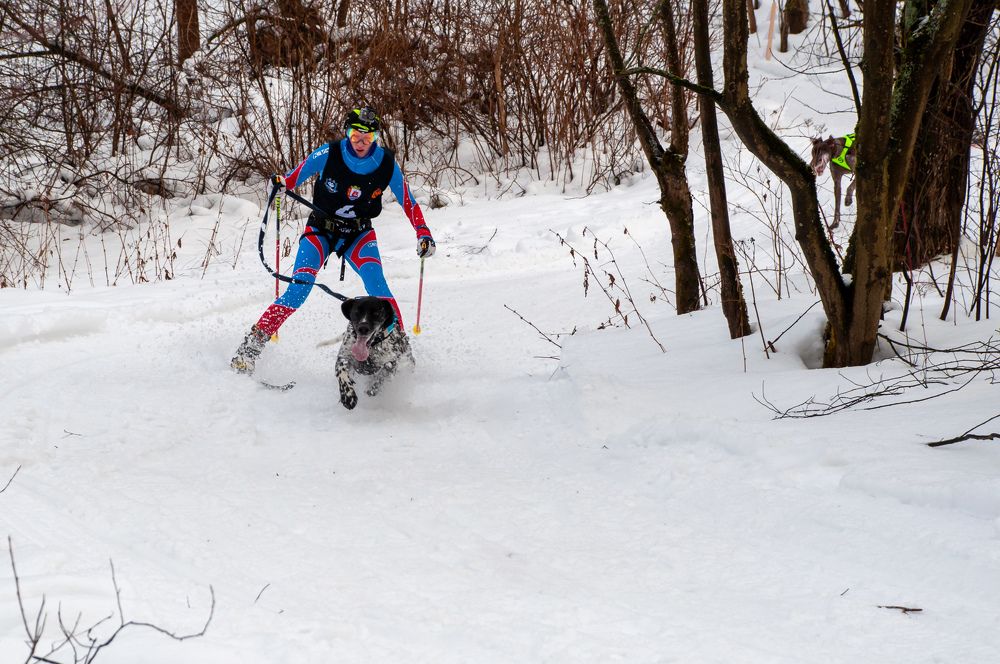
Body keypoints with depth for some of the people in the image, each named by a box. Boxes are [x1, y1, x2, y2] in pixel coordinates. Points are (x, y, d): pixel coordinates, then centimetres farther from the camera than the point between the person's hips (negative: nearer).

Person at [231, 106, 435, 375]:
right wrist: (281, 181, -34)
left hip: (359, 233, 1)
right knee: (299, 288, -20)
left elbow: (408, 201, -3)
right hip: (321, 229, -1)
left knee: (375, 279, -27)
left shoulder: (387, 164, -13)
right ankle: (254, 342, -11)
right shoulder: (328, 154, -19)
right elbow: (294, 177, -11)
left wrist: (423, 234, -14)